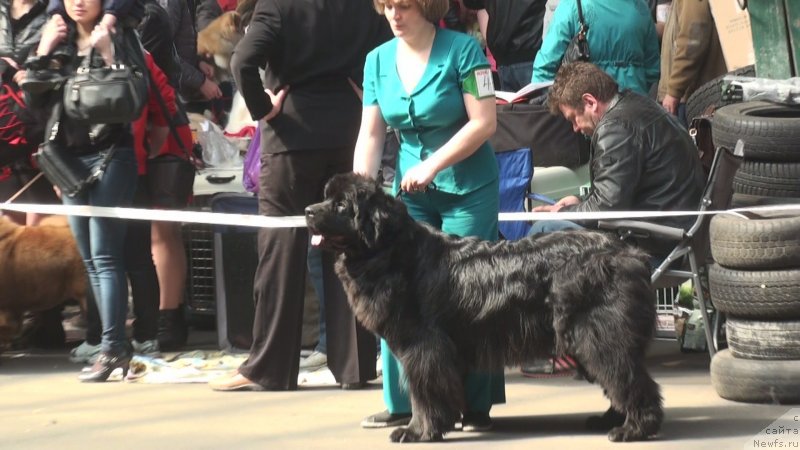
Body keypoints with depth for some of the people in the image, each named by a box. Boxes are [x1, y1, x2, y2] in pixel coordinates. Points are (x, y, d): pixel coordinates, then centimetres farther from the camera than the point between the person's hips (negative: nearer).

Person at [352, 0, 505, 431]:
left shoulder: (462, 49, -10)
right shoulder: (378, 60, 5)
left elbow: (484, 122, -14)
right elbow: (371, 134, 5)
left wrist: (433, 165, -18)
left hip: (468, 189, -4)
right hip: (411, 189, 5)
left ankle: (476, 404, 4)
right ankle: (402, 402, 5)